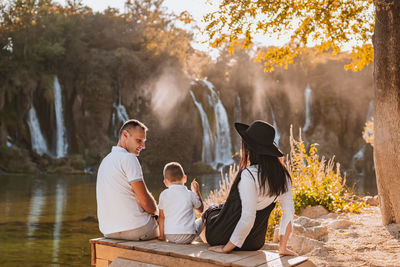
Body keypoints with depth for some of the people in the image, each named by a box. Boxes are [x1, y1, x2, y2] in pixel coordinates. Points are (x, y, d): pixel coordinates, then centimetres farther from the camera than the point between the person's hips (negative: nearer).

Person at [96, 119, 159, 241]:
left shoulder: (106, 160, 14)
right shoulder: (129, 158, -15)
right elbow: (145, 200, -16)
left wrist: (152, 211, 14)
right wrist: (156, 212, 5)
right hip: (134, 229, -9)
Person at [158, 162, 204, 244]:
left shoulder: (163, 195, -1)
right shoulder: (190, 195, -5)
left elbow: (161, 217, 6)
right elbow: (200, 209, 14)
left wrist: (161, 235, 15)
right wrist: (197, 191, 20)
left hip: (169, 236, 2)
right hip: (187, 237, -1)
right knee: (201, 221, 23)